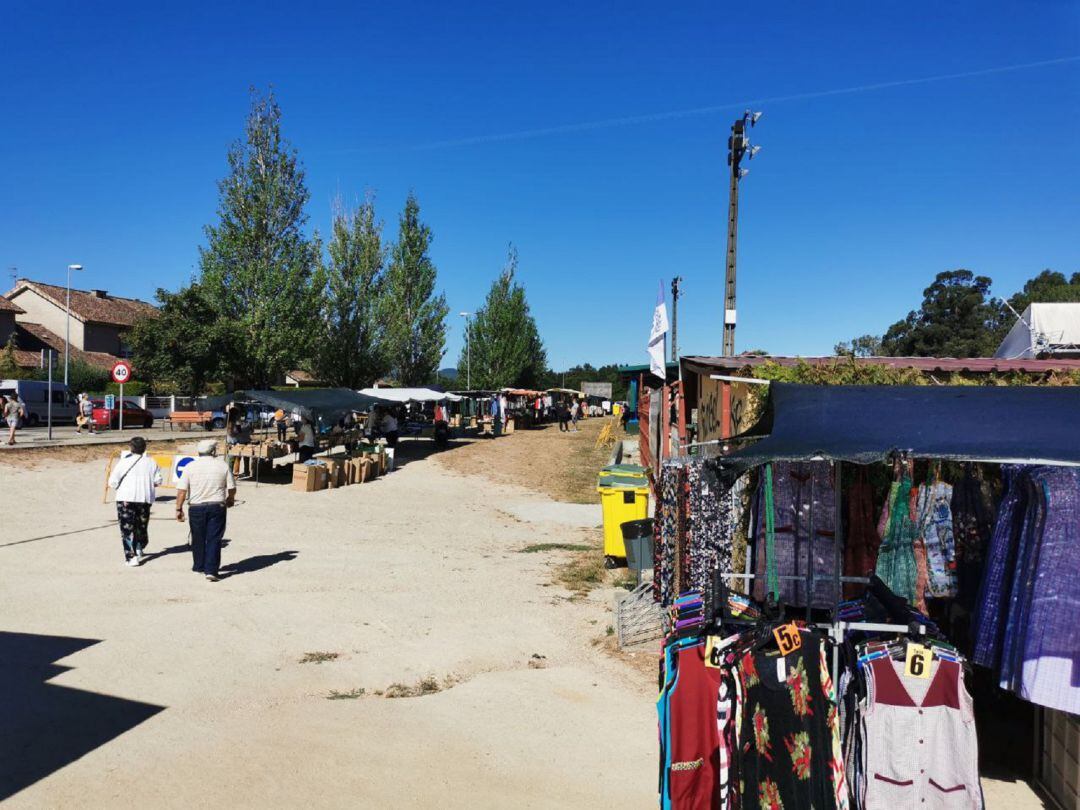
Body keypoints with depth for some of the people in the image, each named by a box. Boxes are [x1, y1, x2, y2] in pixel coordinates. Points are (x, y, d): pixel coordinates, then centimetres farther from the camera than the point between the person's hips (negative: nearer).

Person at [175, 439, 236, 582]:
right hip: (217, 507, -1)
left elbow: (182, 490, -6)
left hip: (196, 507, 1)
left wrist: (179, 508, 0)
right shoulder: (223, 466, -1)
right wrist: (230, 500, 22)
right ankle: (211, 570, -7)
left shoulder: (190, 467, -2)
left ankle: (199, 567, 29)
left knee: (198, 539, 16)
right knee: (214, 539, 1)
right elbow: (232, 488, 3)